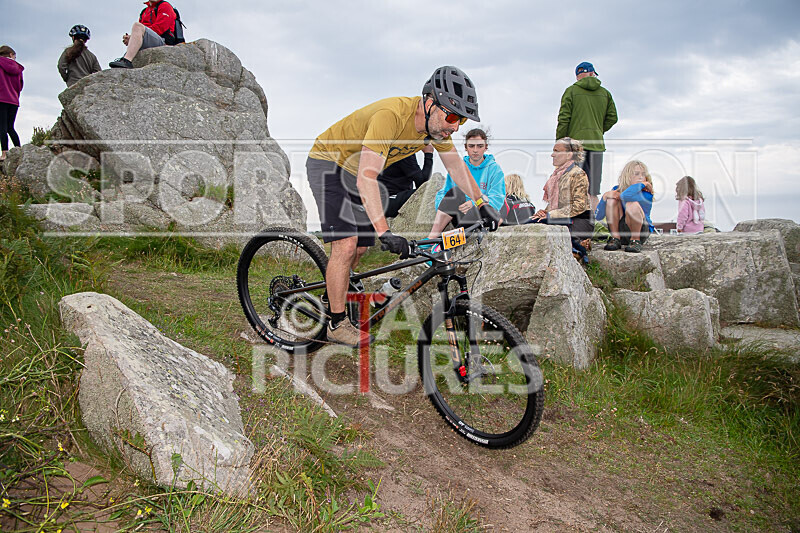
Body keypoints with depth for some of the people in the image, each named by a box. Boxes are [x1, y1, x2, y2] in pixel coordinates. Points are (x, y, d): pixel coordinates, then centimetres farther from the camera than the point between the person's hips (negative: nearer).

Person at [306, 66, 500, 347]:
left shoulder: (437, 123, -12)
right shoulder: (391, 116, -37)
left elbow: (456, 165, 5)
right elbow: (366, 178, -43)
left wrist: (483, 205, 3)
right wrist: (385, 232, -49)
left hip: (354, 171, 8)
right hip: (328, 164, -8)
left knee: (361, 246, 8)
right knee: (346, 244, -17)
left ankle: (331, 296, 31)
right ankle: (337, 324, -3)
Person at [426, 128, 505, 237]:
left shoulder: (495, 169, 7)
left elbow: (497, 199, -4)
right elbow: (442, 193, 14)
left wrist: (474, 204, -21)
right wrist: (442, 207, -10)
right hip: (459, 214, 2)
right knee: (455, 191, -29)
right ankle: (431, 238, -40)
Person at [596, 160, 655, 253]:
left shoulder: (647, 194, -14)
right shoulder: (617, 189, -2)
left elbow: (625, 196, -38)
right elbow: (598, 216, -5)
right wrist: (605, 196, -19)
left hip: (640, 232, -3)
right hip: (619, 230, 4)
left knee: (632, 204, -30)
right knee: (612, 199, -17)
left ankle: (635, 241, -11)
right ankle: (615, 239, -10)